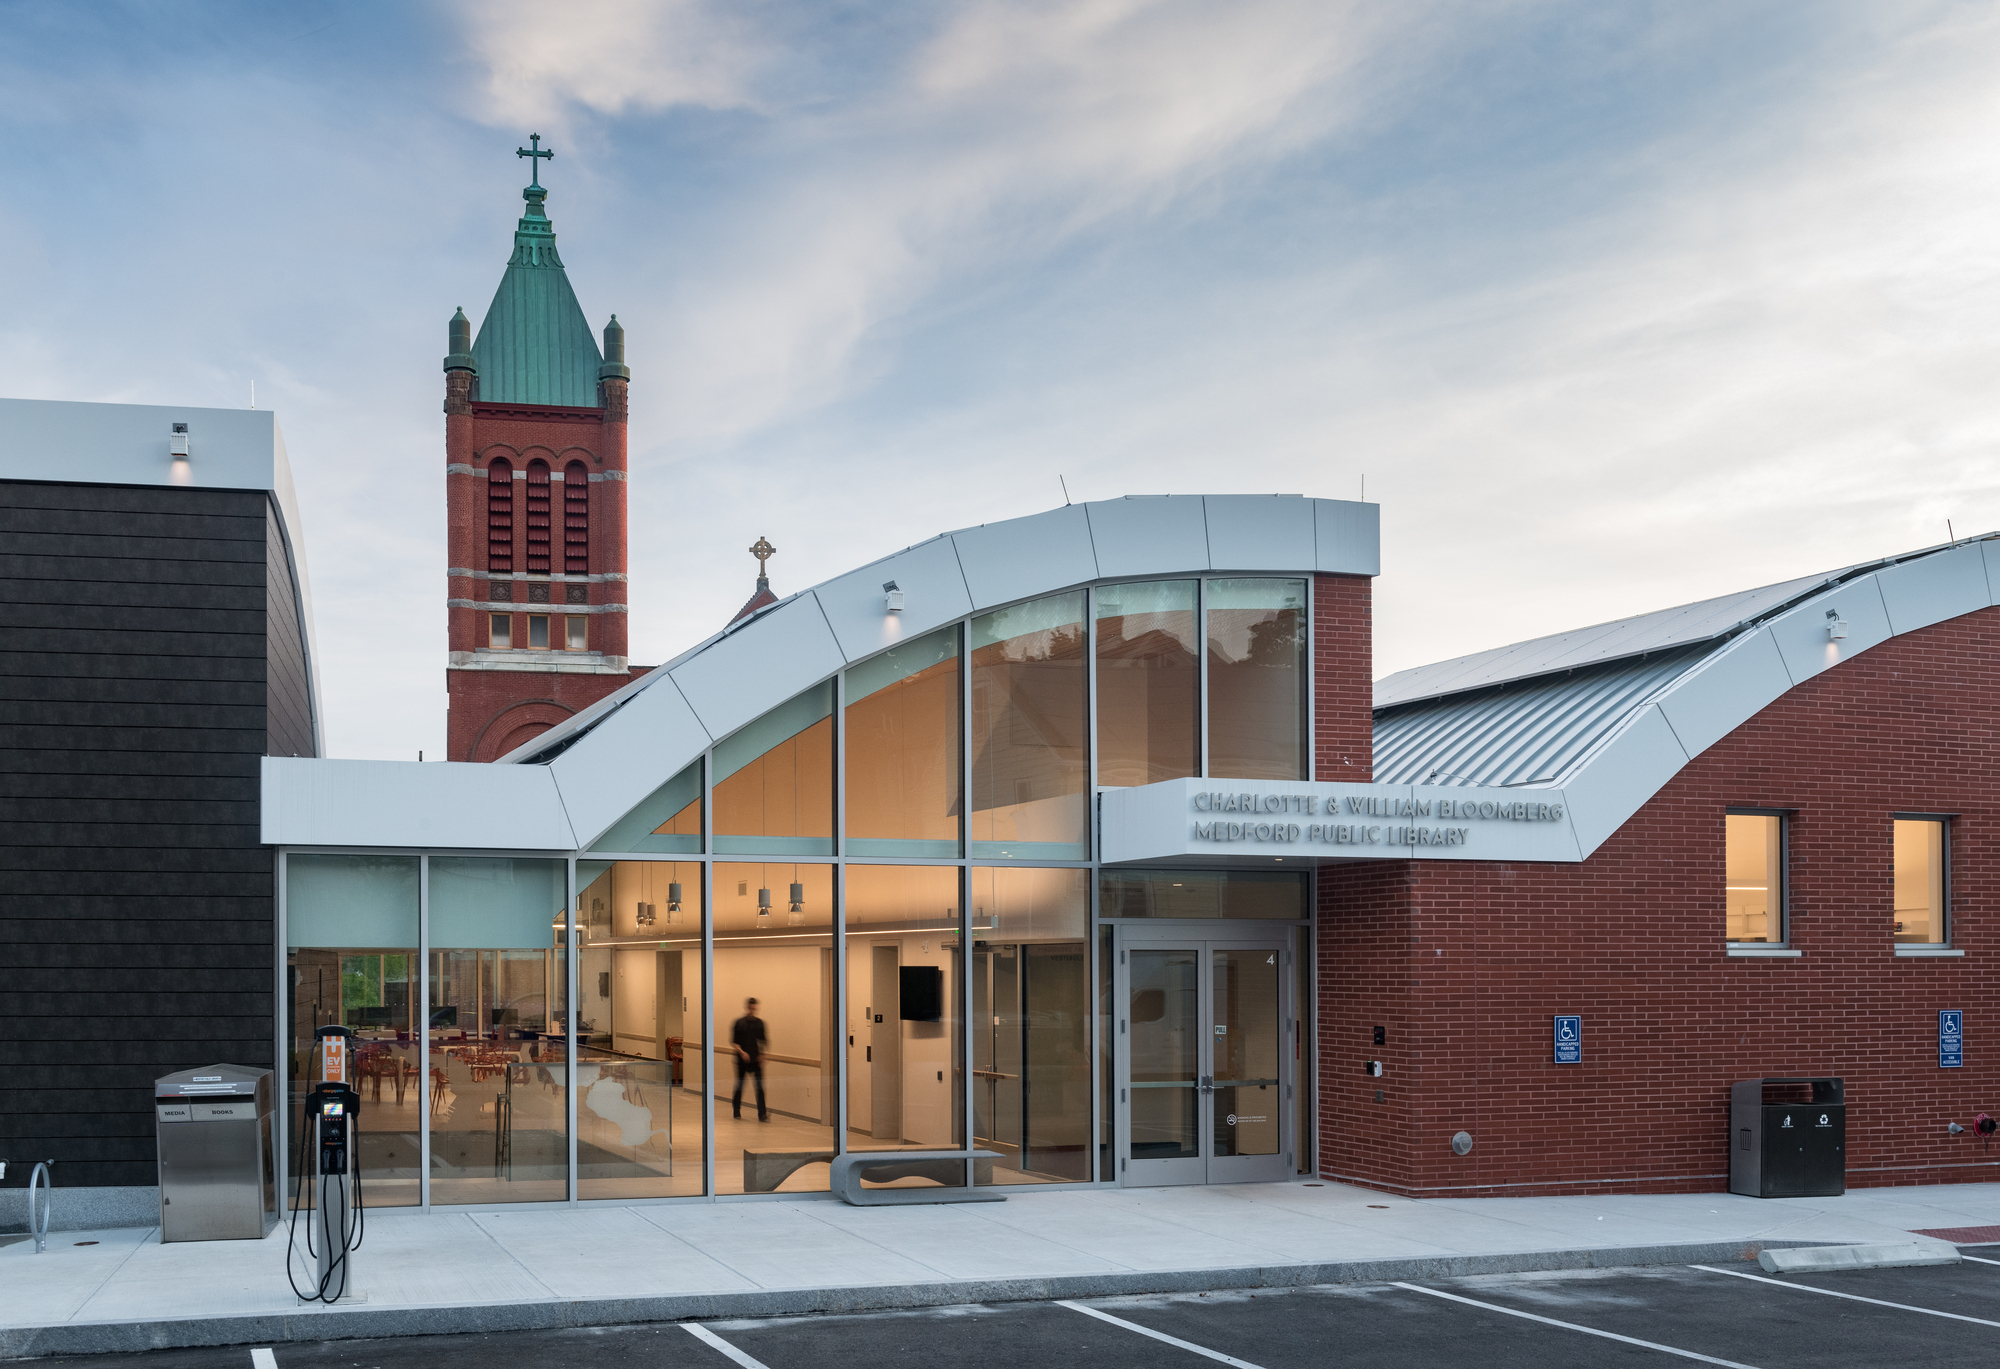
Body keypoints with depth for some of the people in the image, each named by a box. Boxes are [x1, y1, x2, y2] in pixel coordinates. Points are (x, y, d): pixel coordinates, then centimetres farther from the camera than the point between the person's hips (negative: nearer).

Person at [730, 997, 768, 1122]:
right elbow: (734, 1041, -3)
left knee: (760, 1086, -8)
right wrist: (741, 1052, -17)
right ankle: (736, 1111, 28)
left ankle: (762, 1114, -10)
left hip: (756, 1060, 1)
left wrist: (761, 1055, 0)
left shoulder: (760, 1023, 5)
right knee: (739, 1085, 9)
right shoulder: (739, 1023, -2)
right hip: (742, 1060, -1)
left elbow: (763, 1041, 11)